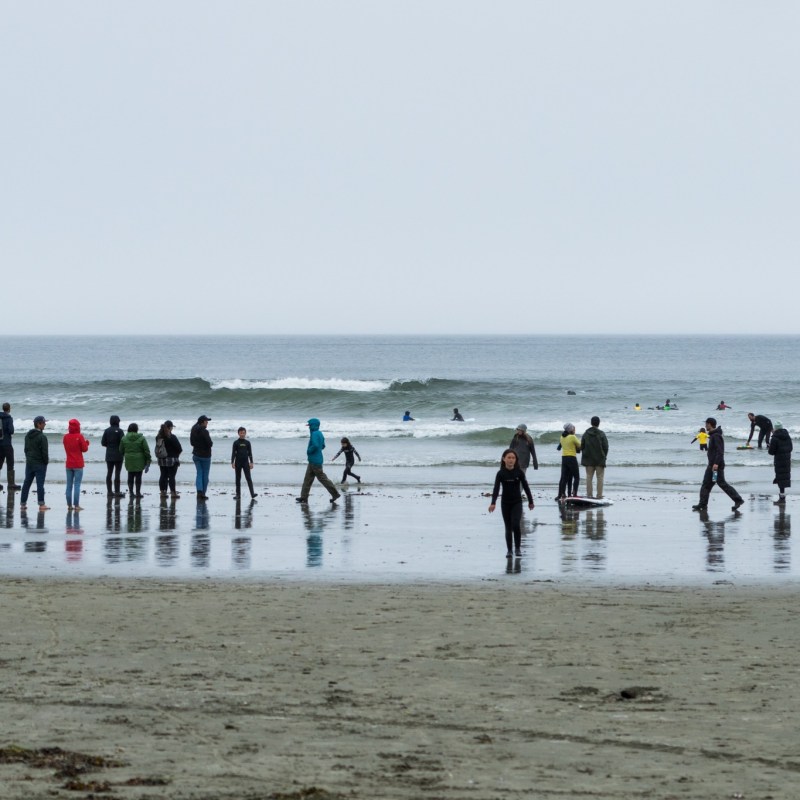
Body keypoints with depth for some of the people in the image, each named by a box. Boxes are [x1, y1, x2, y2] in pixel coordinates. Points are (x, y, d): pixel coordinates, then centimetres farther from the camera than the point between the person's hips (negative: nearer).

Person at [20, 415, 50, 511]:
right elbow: (44, 452, -17)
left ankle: (23, 503, 13)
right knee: (40, 484, -4)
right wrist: (46, 461, -3)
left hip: (29, 463, 7)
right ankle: (41, 504, -4)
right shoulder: (42, 437, -17)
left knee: (26, 483, 11)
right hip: (40, 464, -7)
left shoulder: (28, 435, 8)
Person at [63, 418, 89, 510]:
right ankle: (76, 505, -8)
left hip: (69, 464, 4)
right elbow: (84, 449, -8)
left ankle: (69, 505, 7)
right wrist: (86, 442, 11)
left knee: (69, 485, 8)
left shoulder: (66, 437, 3)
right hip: (78, 465, -4)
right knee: (77, 485, -4)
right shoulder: (80, 436, -12)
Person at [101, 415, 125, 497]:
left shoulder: (107, 431, 1)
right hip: (118, 455, -4)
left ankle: (109, 491, 13)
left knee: (109, 473, 11)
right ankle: (117, 492, -5)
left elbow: (103, 443, 0)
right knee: (117, 474, -2)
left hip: (109, 455, 4)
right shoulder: (119, 431, -11)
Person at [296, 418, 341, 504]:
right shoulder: (319, 434, 13)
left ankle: (335, 494, -2)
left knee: (322, 478, -5)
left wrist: (309, 451, -15)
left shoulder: (314, 434, -17)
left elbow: (315, 445, -32)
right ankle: (304, 497, 8)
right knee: (307, 478, 9)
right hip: (312, 461, 10)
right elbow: (323, 446, 21)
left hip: (315, 461, -10)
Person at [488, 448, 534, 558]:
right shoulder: (500, 473, -8)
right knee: (508, 528, 5)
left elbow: (525, 487, 4)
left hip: (517, 503, -1)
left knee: (516, 524, -16)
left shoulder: (519, 472, -5)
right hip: (505, 503, 1)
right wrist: (493, 503, -28)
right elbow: (496, 488, -16)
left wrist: (530, 501, 10)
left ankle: (518, 548, -1)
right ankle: (509, 550, 15)